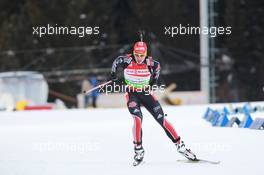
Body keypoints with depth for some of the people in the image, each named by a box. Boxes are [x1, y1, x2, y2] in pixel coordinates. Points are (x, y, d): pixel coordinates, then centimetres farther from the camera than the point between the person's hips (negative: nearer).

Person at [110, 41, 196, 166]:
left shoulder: (150, 63, -15)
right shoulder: (127, 60, -18)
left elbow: (157, 66, 9)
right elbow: (116, 62, 3)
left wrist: (154, 80, 12)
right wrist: (115, 75, 9)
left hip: (146, 93, 2)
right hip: (131, 94, -1)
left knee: (162, 119, -3)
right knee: (138, 119, -24)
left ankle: (180, 146, 3)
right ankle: (138, 150, -12)